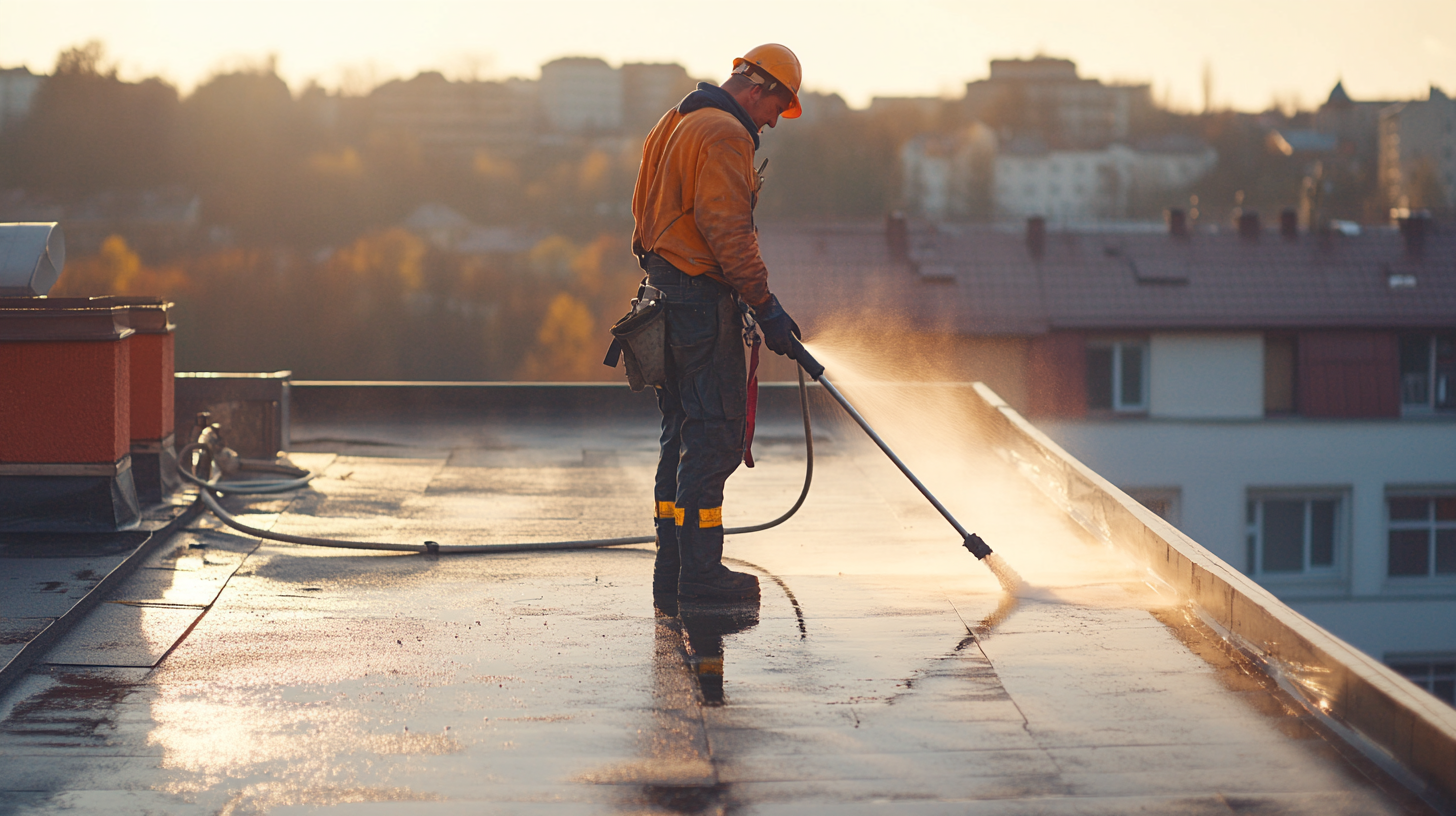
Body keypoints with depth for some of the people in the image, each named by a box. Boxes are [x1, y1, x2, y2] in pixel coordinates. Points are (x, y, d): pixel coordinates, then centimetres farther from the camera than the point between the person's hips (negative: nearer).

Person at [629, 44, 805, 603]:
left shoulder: (675, 123, 19)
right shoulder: (724, 136, -14)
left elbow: (644, 208, 24)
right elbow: (729, 233, -21)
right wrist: (766, 307, -18)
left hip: (666, 289, 10)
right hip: (701, 299, -10)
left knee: (684, 432, 14)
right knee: (714, 433, -7)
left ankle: (672, 568, 17)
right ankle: (700, 573, -6)